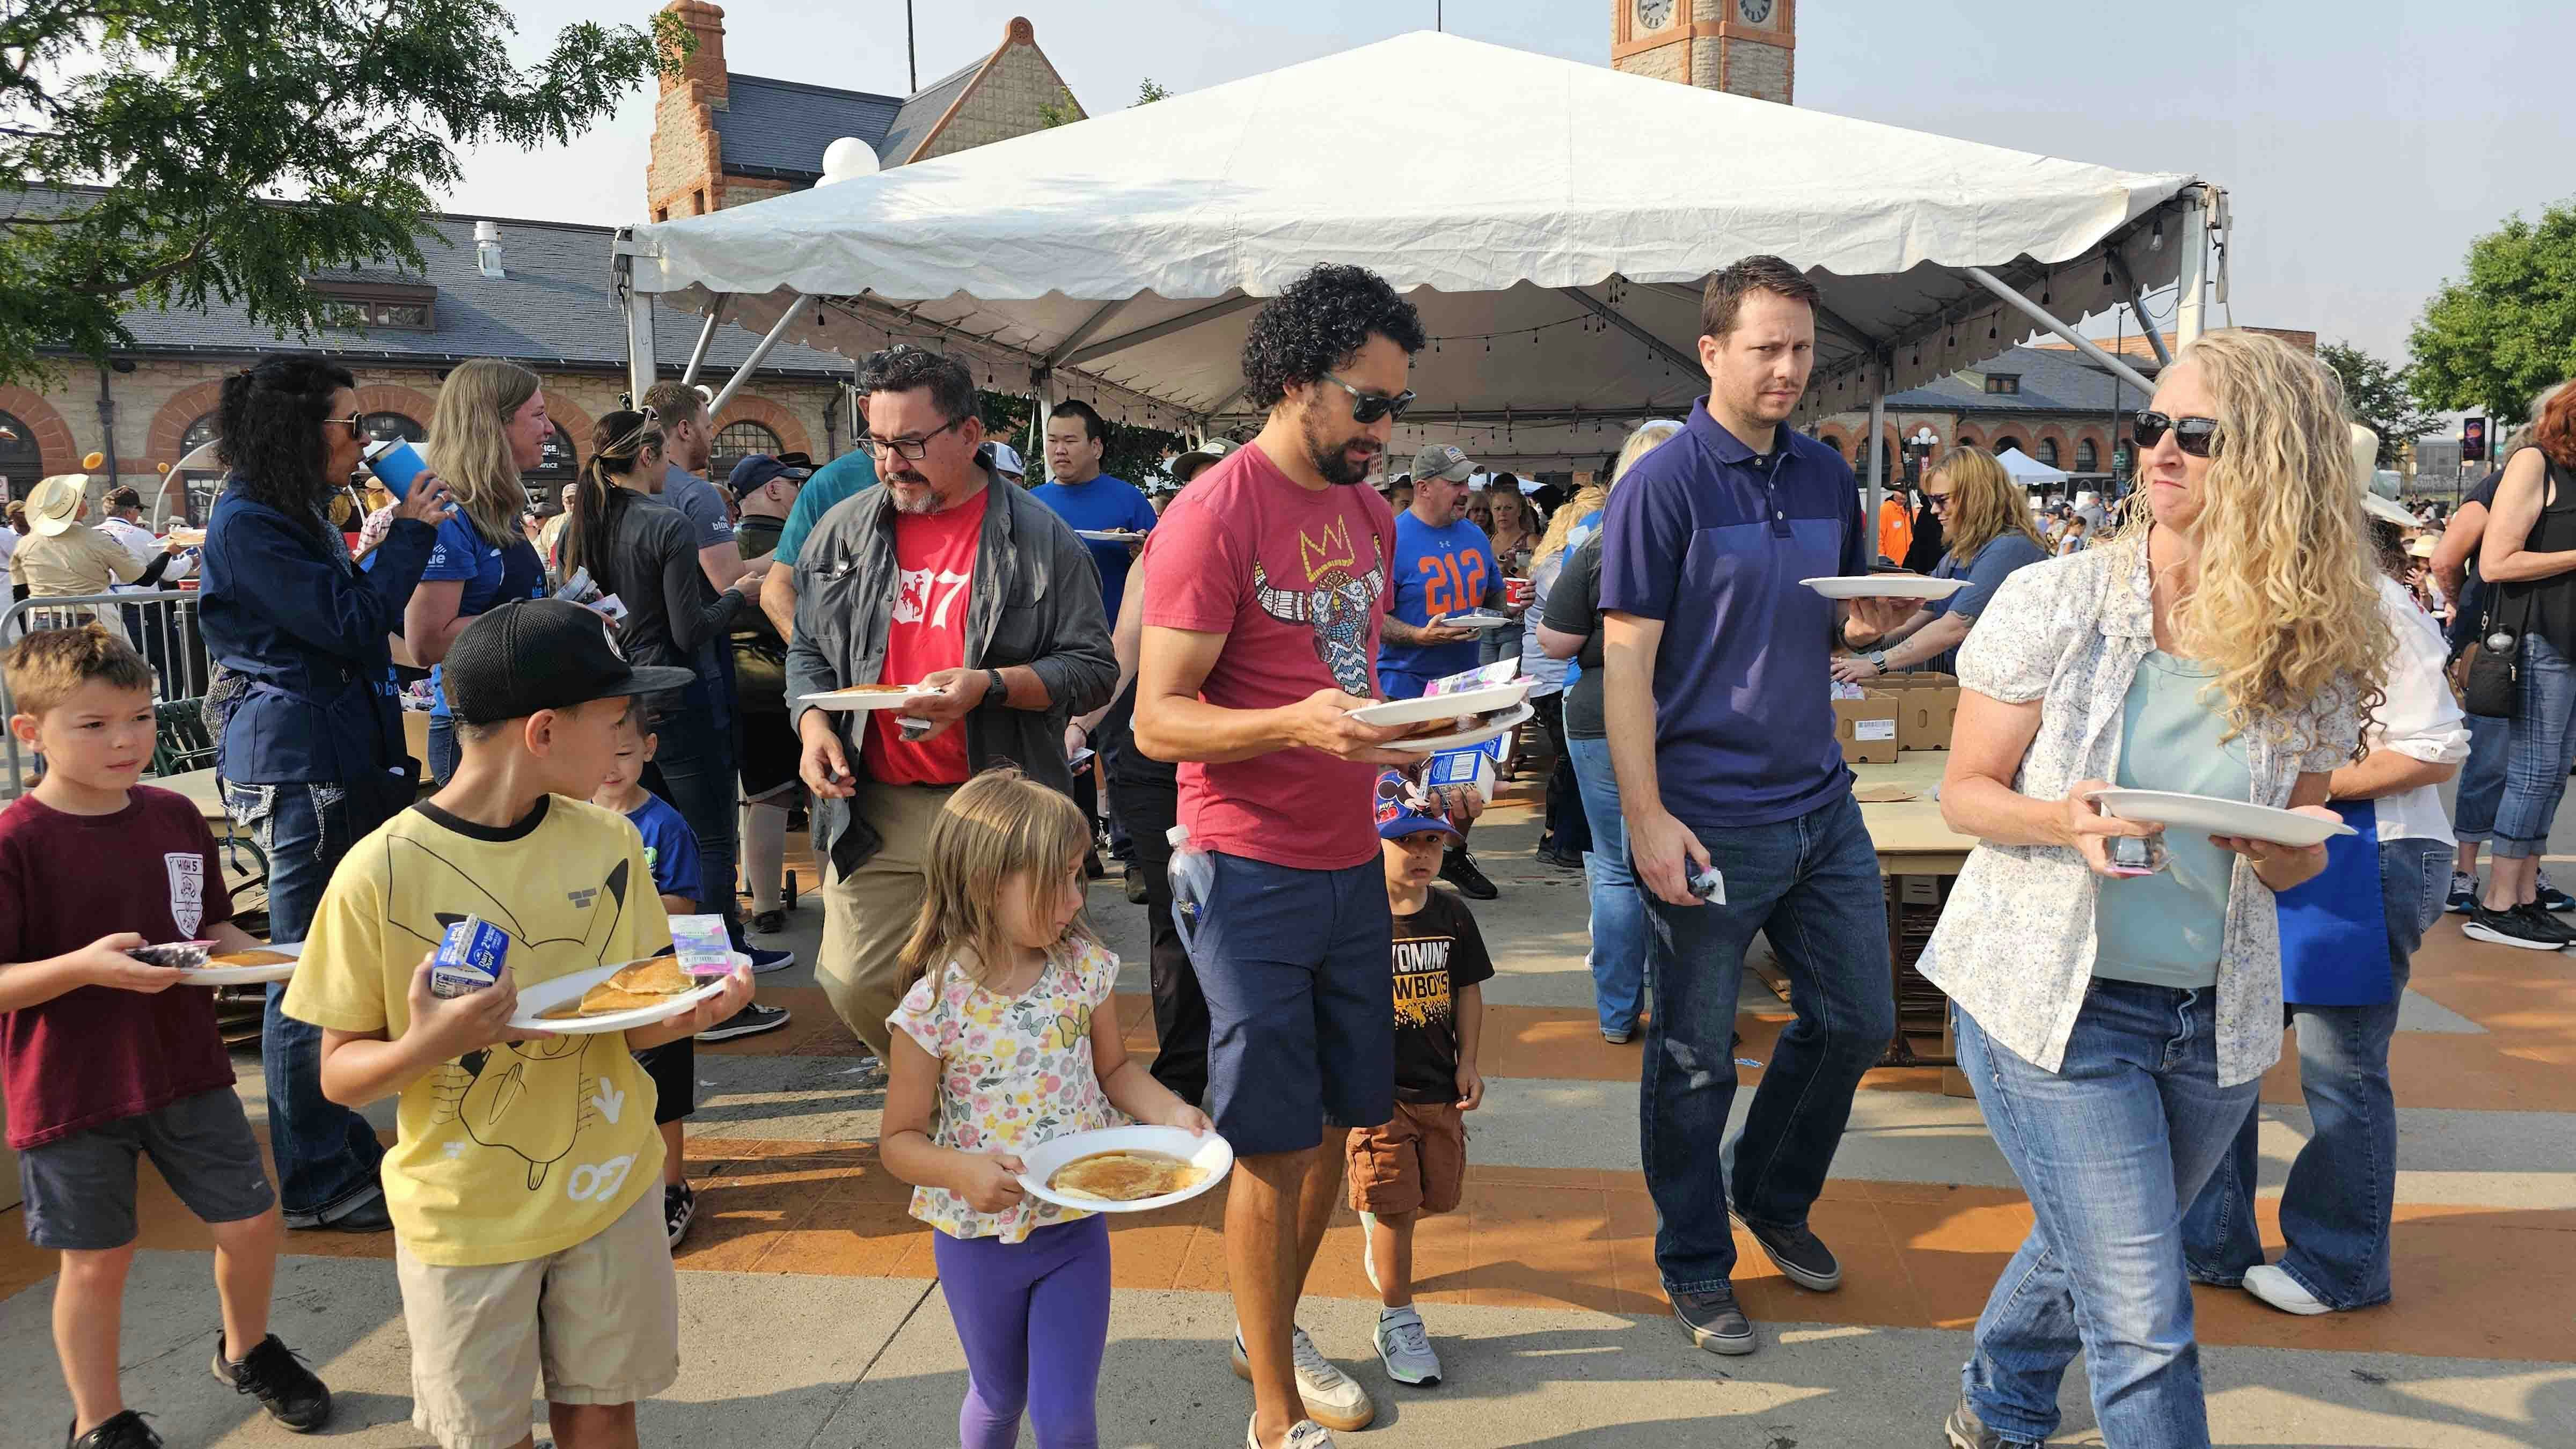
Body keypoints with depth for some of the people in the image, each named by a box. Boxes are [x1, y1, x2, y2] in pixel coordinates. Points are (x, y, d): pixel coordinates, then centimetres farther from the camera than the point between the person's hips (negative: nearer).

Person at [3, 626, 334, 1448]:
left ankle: (246, 1351, 41)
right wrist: (87, 965, -29)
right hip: (71, 1094, -4)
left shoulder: (175, 817, 0)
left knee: (252, 1222, 12)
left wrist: (249, 953, -9)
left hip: (187, 1071, 5)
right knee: (97, 1262, 10)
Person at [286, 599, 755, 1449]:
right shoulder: (382, 874, -17)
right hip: (465, 1216, -3)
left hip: (610, 1190, 3)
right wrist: (426, 1047, -29)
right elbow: (341, 1075, -9)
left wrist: (690, 1012, -17)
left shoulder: (610, 844, -4)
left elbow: (633, 1027, 4)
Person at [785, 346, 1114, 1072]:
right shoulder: (844, 530, 9)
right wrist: (814, 724, -2)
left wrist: (988, 686, -19)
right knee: (854, 981, 1)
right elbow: (808, 649, 18)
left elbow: (1093, 668, -5)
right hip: (874, 808, 3)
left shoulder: (1040, 539, -3)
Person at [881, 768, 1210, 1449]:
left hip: (1075, 1225, 2)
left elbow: (1113, 1068, 5)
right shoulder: (935, 1005, -20)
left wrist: (1170, 1112, -14)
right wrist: (963, 1172, -32)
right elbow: (901, 1139, -12)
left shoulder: (1084, 969, -10)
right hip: (980, 1235, -1)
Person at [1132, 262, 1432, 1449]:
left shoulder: (1369, 512, 10)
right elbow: (1159, 720, -17)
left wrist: (1414, 743, 6)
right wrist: (1297, 725, -31)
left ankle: (1271, 1331, 36)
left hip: (1352, 864, 7)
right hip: (1254, 875, -7)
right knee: (1276, 1144, 1)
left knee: (1342, 1116, 15)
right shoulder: (1212, 516, -14)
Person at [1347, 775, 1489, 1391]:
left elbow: (1468, 990, 11)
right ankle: (1397, 1322, 14)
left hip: (1439, 1087, 5)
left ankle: (1375, 1226, 47)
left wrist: (1468, 1063, 5)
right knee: (1394, 1208, -2)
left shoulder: (1451, 915, 1)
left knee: (1438, 1194, 15)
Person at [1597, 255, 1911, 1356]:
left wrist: (1887, 612, -5)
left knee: (1858, 1019, 16)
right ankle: (1696, 1265, 25)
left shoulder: (1827, 475, 9)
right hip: (1709, 820, -6)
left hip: (1821, 807, 6)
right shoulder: (1664, 484, -10)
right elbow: (1626, 661, -13)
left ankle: (1774, 1196, 39)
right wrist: (1645, 819, -19)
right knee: (1696, 1056, 6)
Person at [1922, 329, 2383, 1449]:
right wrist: (2065, 821, -27)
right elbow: (1965, 794, -6)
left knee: (2094, 1255, 23)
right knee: (2143, 1320, -5)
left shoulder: (2316, 655, -2)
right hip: (2054, 1001, -4)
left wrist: (2287, 851, -16)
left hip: (2218, 1016, 4)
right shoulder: (2052, 603, -10)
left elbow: (2298, 852, 8)